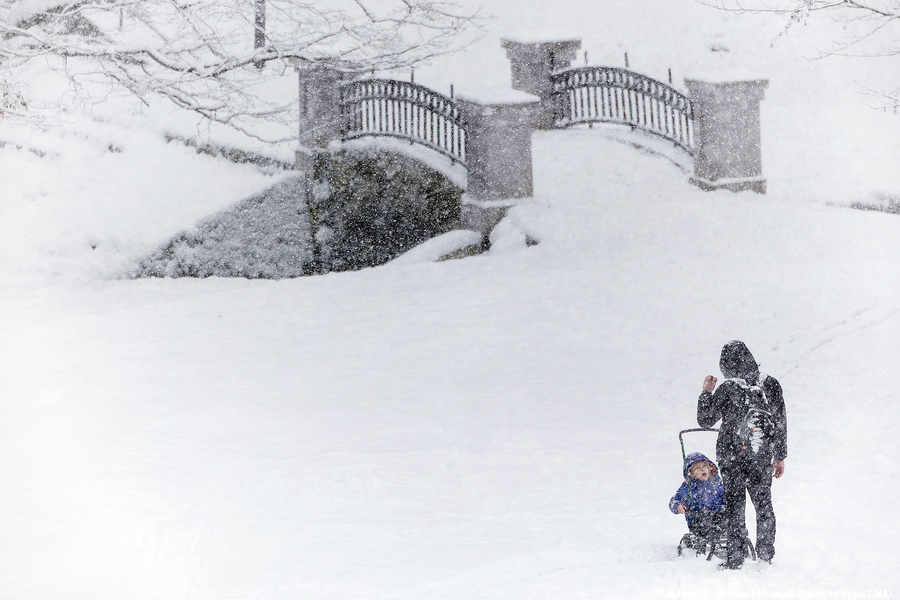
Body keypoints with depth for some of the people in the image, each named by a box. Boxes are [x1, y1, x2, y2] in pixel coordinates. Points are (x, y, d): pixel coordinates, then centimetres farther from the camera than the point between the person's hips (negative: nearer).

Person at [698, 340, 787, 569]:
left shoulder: (727, 390, -13)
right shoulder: (771, 385, -2)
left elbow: (705, 420, -3)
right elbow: (780, 423, 3)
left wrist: (706, 392, 9)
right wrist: (780, 456, 12)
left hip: (732, 456, -3)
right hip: (762, 457, 3)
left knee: (734, 504, 4)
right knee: (764, 504, 15)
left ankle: (735, 558, 3)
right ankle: (765, 556, 17)